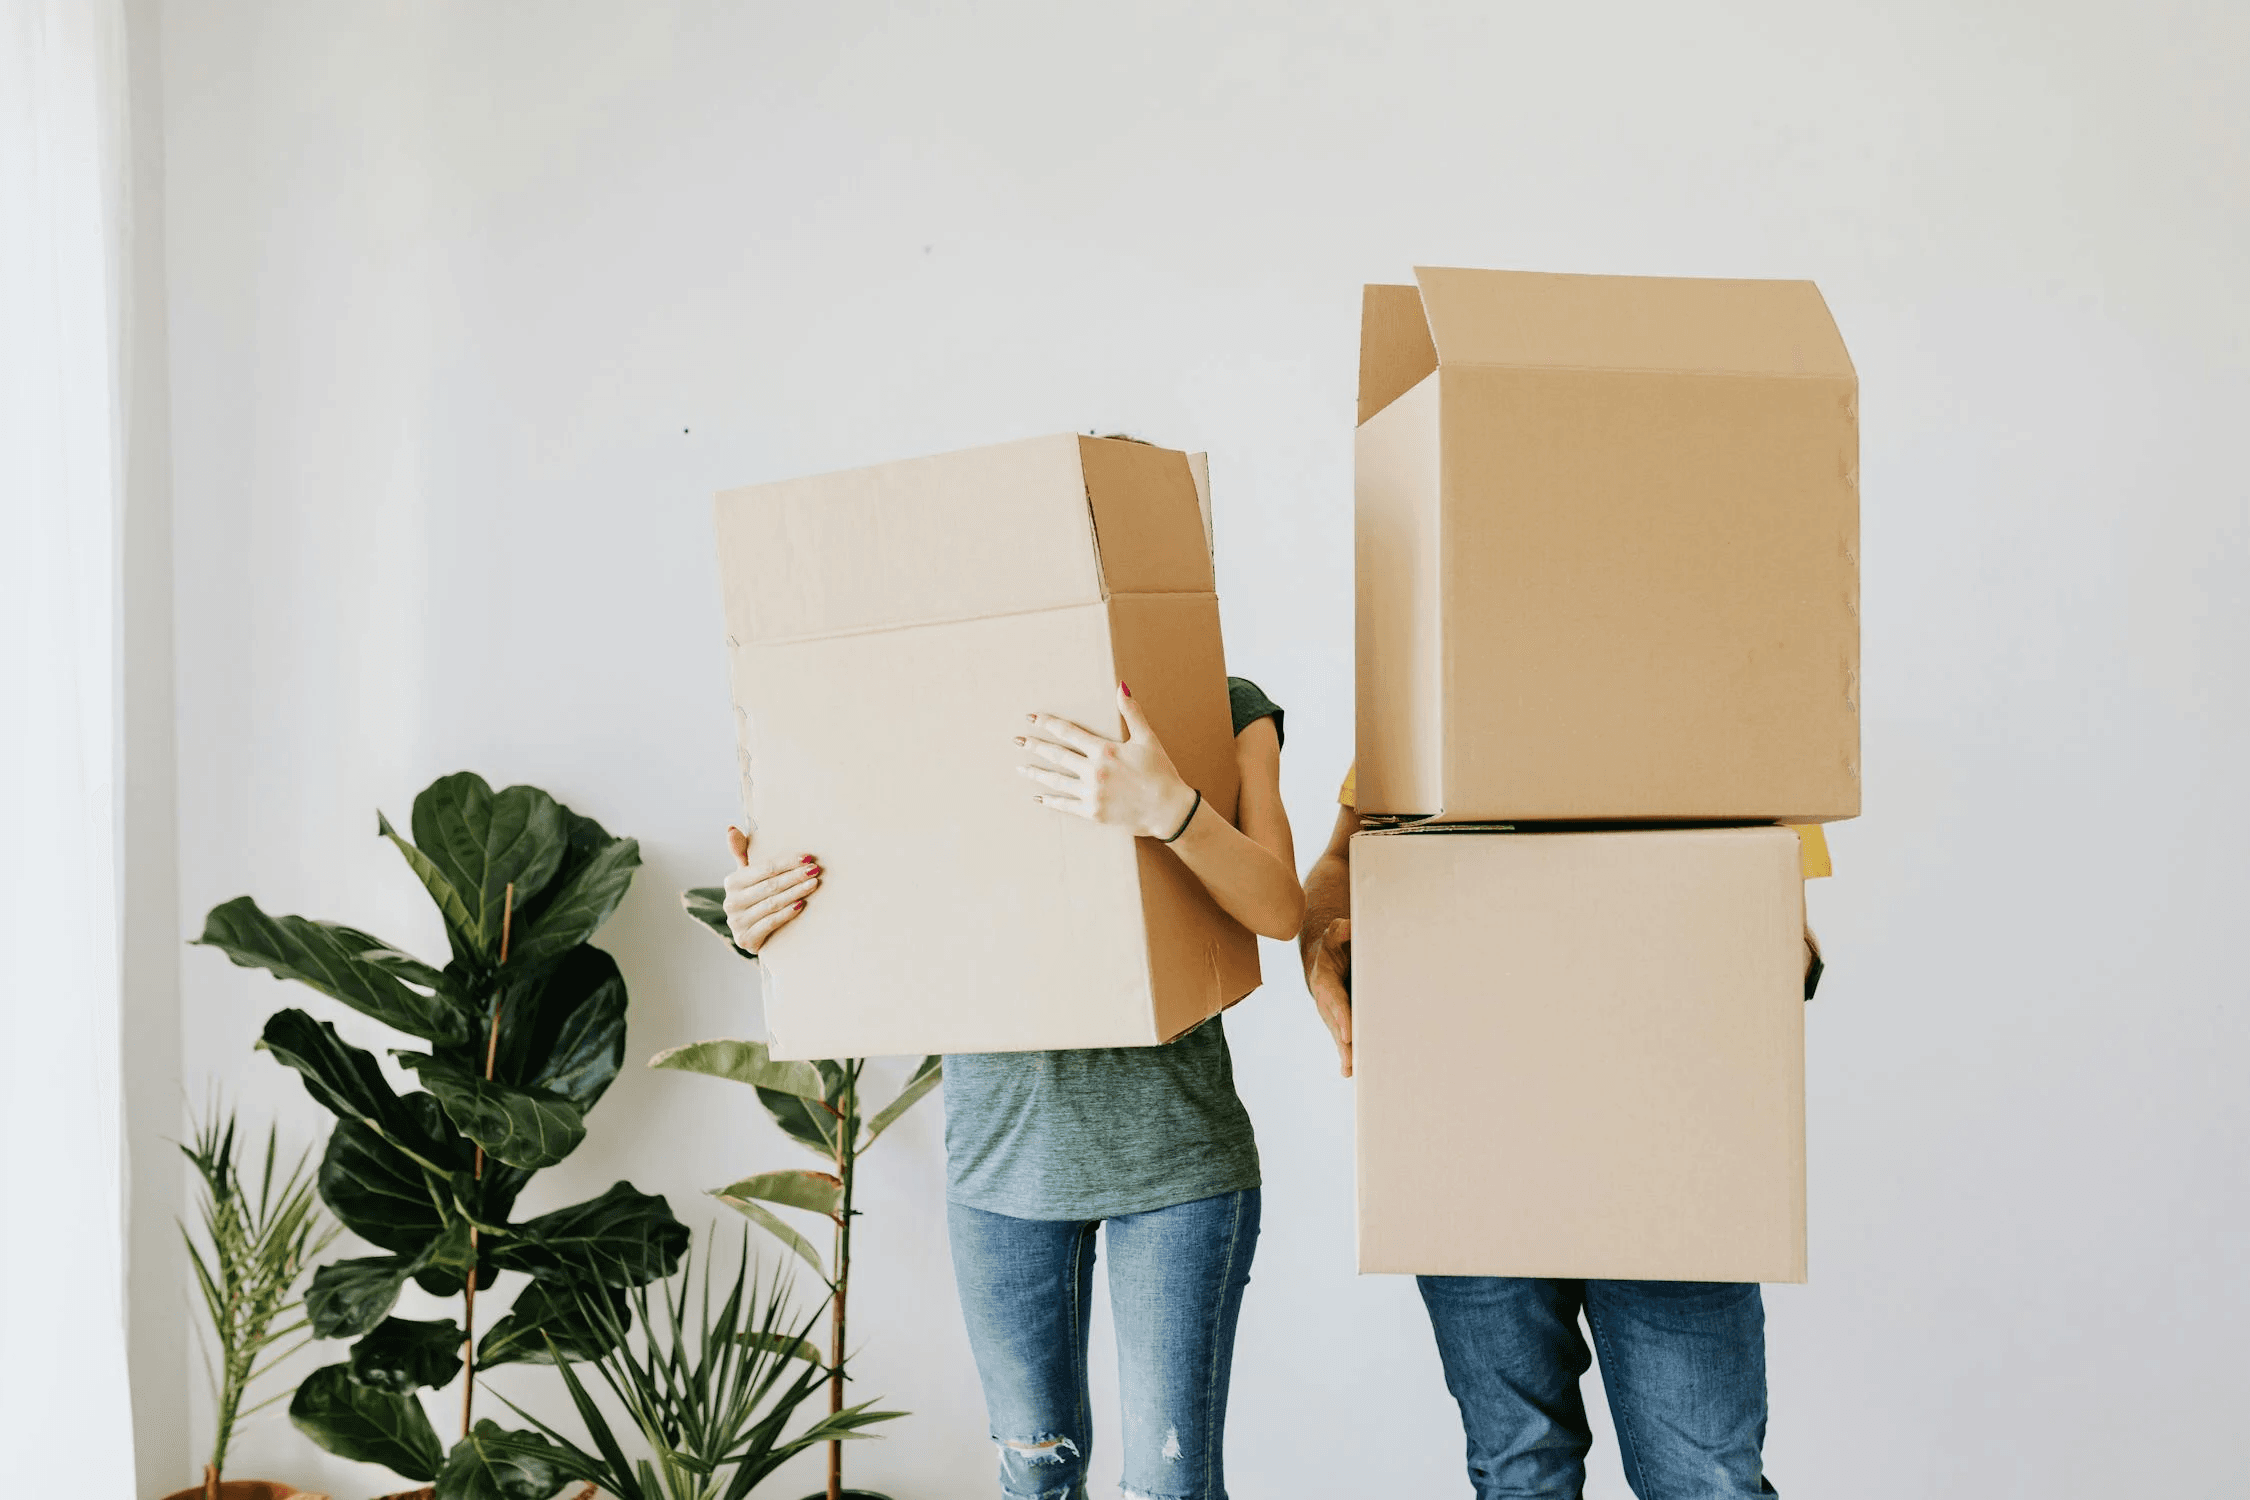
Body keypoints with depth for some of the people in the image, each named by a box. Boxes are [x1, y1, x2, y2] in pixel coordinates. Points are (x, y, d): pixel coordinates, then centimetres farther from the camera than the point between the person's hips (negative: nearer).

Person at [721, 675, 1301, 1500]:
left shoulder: (1226, 710, -3)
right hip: (1002, 1142, 3)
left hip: (1172, 1146, -2)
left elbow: (1279, 908, -17)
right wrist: (762, 927, -13)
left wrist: (1169, 808, -37)